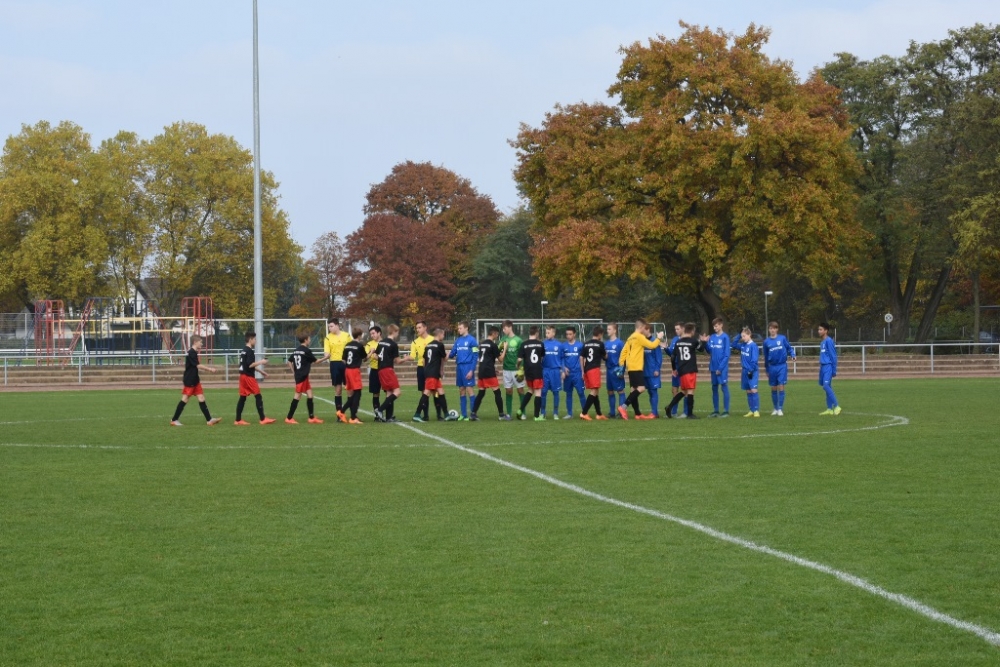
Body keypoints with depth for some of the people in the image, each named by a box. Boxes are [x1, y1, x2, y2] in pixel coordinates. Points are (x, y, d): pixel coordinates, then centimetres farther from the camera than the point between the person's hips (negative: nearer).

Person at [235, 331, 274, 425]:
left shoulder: (244, 350, 16)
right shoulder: (249, 351, -14)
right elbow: (250, 365, -22)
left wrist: (260, 371, 24)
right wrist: (261, 362, -11)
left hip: (243, 375, 9)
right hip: (249, 376, -9)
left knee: (242, 398, 8)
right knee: (258, 396, -5)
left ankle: (238, 420, 6)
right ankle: (263, 419, -6)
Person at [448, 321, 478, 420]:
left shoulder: (471, 340, -6)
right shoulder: (458, 340, 14)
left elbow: (475, 356, -9)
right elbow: (453, 352, 16)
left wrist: (472, 370, -15)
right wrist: (449, 355, -8)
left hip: (468, 367, -7)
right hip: (459, 367, 7)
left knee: (469, 390, -9)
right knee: (461, 390, 7)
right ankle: (464, 415, 12)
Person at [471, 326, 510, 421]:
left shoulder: (482, 343, 14)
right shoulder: (493, 345, -9)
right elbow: (500, 358, -4)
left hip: (481, 371, 8)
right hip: (489, 372, -8)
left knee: (481, 393, 11)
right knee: (497, 392, -1)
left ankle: (473, 414, 4)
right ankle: (501, 414, 0)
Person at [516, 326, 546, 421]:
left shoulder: (524, 344, -3)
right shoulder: (541, 344, 0)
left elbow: (520, 359, -5)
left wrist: (518, 366, 16)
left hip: (528, 371, 2)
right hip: (538, 371, -2)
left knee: (530, 390, 21)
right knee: (538, 392, 1)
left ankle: (521, 409, 13)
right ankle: (537, 416, -1)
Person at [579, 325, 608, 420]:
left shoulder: (586, 344, 12)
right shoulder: (600, 344, -2)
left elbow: (581, 358, 10)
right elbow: (605, 356, 10)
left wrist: (582, 371, 15)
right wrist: (605, 353, 33)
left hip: (587, 370, 7)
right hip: (595, 369, -7)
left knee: (596, 391, 15)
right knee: (594, 392, -8)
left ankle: (599, 414, 20)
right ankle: (583, 413, -20)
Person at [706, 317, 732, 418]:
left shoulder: (725, 337, -8)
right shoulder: (712, 337, 10)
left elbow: (727, 354, -11)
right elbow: (710, 351, 11)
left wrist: (720, 368, -15)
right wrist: (705, 343, -6)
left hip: (722, 368, -6)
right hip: (713, 367, 6)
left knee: (724, 387, -3)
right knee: (714, 388, 10)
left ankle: (726, 411, 0)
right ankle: (715, 410, 16)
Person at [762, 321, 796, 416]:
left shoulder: (782, 338, -1)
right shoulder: (766, 341, 5)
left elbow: (789, 348, 6)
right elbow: (766, 357, 13)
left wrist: (792, 355, -15)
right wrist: (767, 370, 17)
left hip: (782, 366, -2)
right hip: (772, 367, 2)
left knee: (781, 387, -7)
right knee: (773, 388, 8)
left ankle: (780, 409, -2)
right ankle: (775, 408, 19)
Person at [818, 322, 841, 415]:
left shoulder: (829, 341, -10)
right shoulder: (822, 342, 16)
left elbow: (833, 356, -12)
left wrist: (834, 370, -13)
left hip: (828, 366, -9)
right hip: (823, 366, 9)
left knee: (826, 385, -18)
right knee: (826, 386, 8)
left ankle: (836, 406, -14)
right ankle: (830, 408, 11)